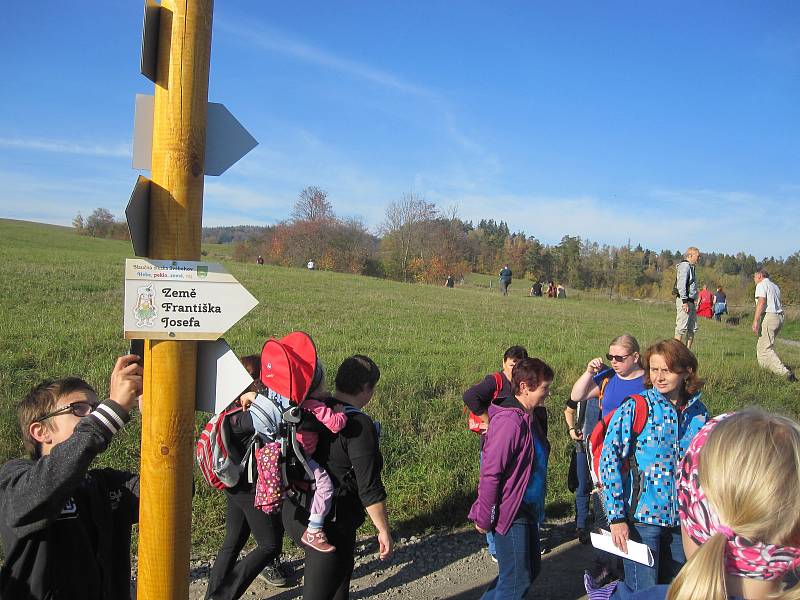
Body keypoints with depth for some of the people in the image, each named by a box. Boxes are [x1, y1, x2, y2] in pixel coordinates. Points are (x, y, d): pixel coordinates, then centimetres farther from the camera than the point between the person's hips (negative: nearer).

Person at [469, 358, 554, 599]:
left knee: (531, 569, 21)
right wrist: (484, 518, -18)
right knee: (517, 580, 1)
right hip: (510, 515, -10)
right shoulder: (508, 421, -25)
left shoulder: (528, 418, 7)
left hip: (528, 511, 10)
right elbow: (490, 473, -24)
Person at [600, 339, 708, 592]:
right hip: (642, 517, -4)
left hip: (684, 520, 4)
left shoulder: (698, 412, 2)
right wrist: (616, 517, -16)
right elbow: (609, 460, -13)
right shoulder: (635, 408, -11)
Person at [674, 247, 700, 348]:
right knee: (682, 328, -10)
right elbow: (681, 285, -19)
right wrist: (684, 301, -23)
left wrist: (693, 302, 17)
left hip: (690, 301, 10)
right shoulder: (684, 266, -10)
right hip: (684, 300, -10)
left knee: (692, 328, 10)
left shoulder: (690, 267, 21)